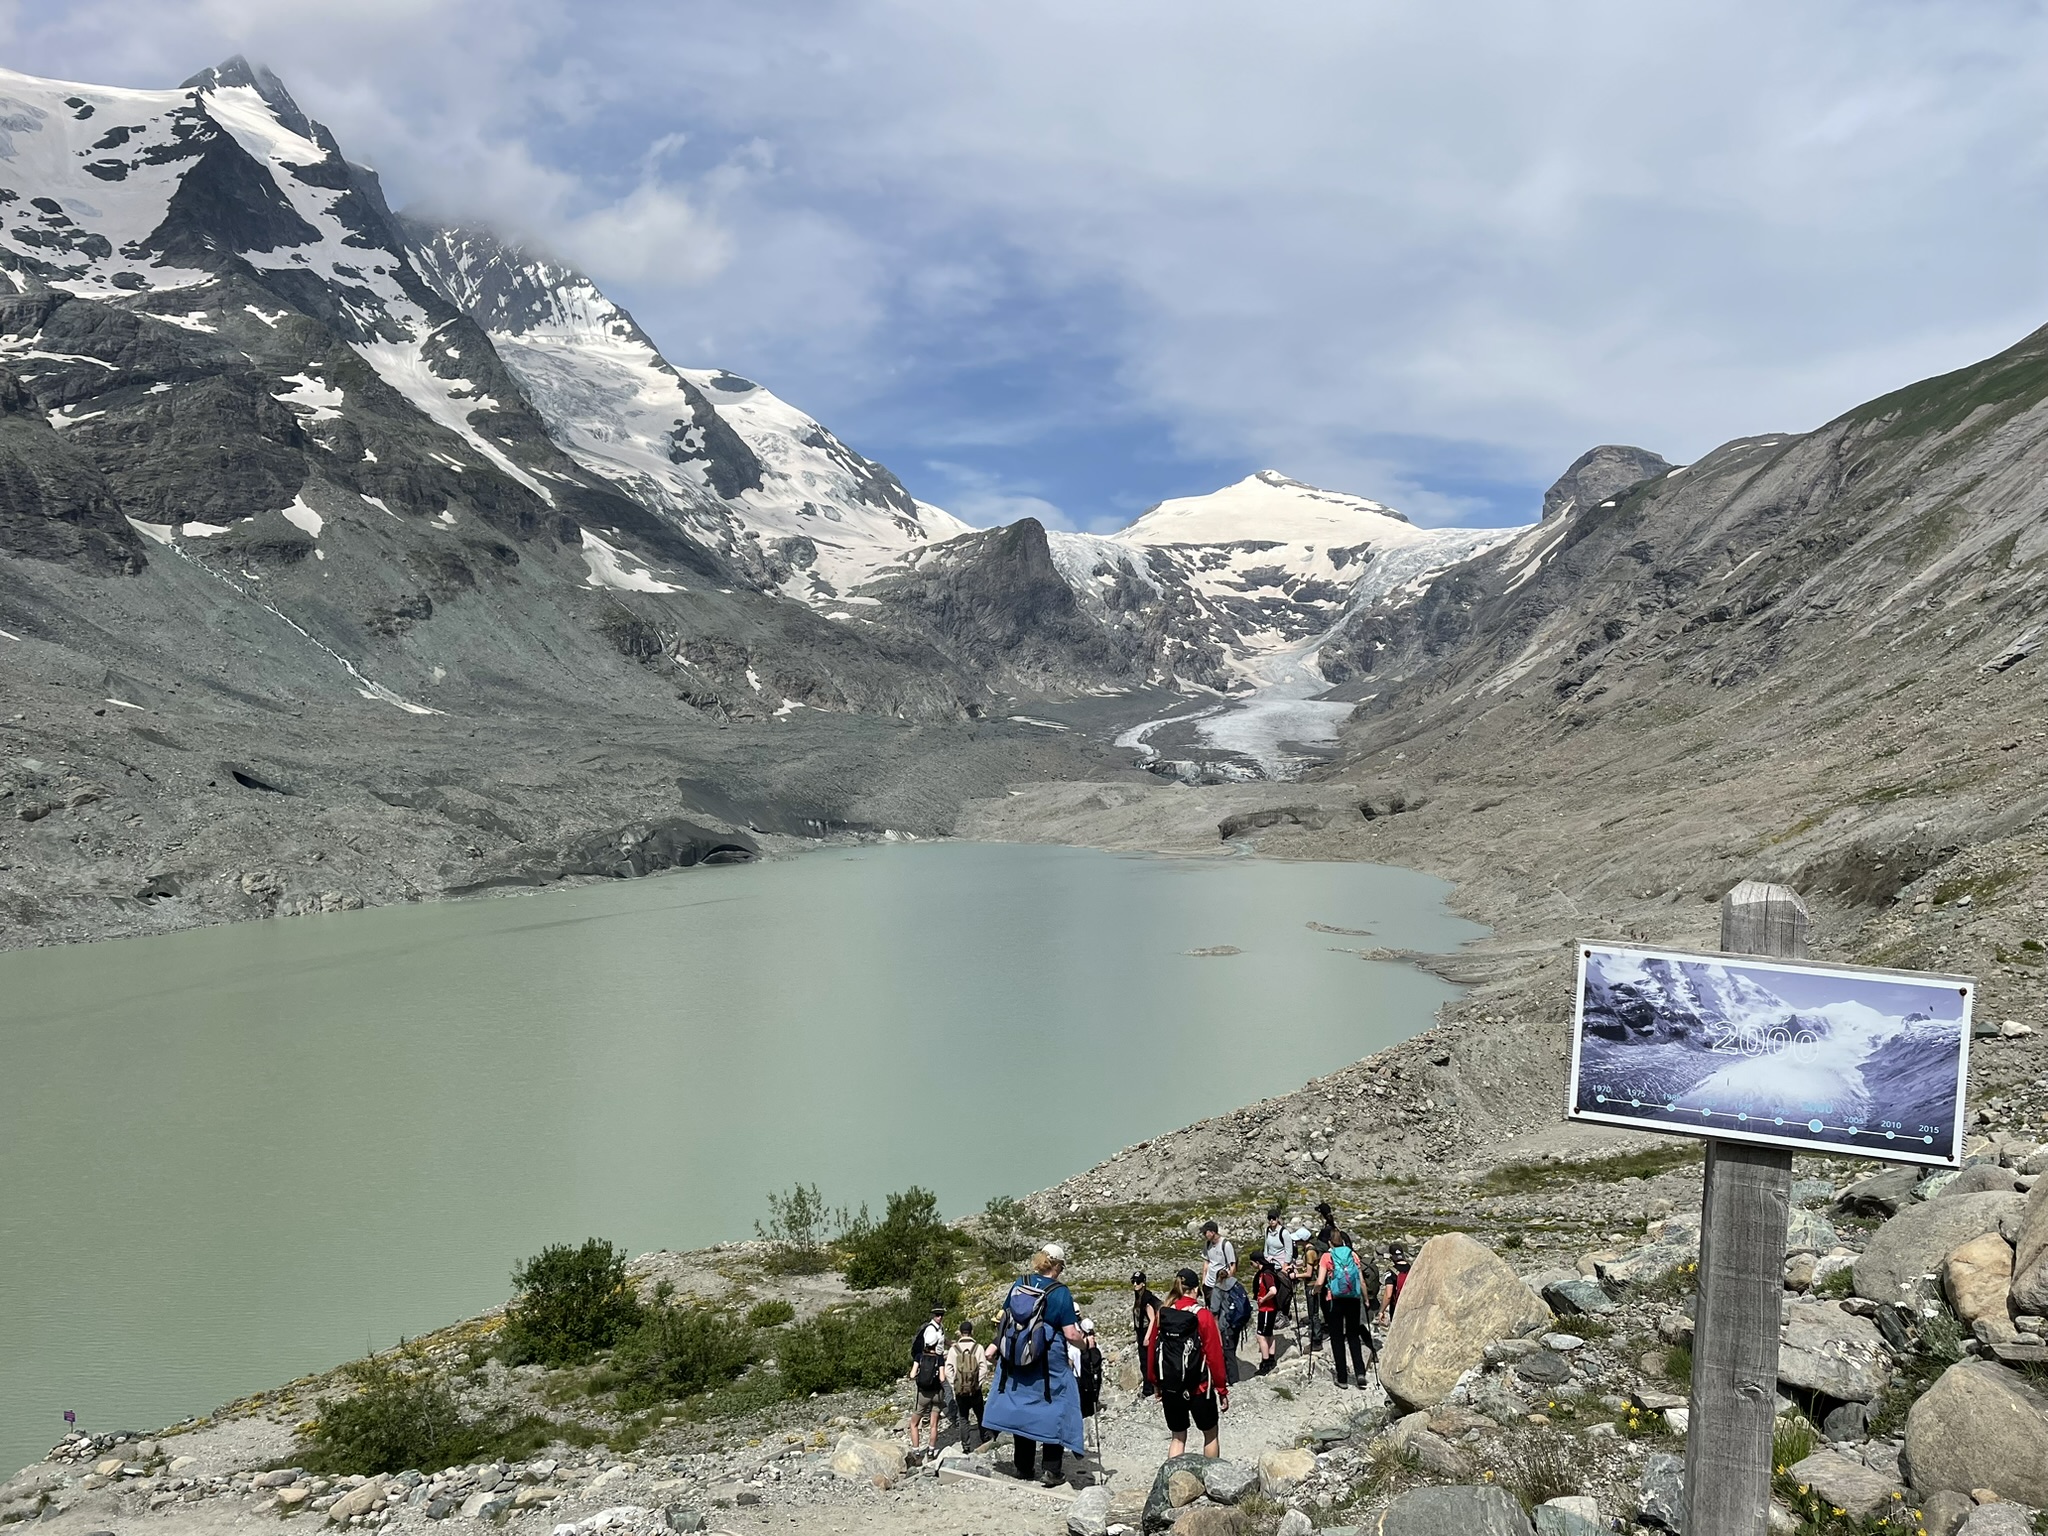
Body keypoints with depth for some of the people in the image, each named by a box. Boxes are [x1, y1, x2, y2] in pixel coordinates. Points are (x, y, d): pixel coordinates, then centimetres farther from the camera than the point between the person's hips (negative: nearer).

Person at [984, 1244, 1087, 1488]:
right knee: (1055, 1412, 8)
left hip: (1014, 1359, 5)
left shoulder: (1019, 1284, 2)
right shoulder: (1060, 1292, -13)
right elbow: (1071, 1335, -15)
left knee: (1021, 1408, 15)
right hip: (1050, 1363, -5)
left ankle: (1024, 1468, 24)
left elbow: (1004, 1316, 11)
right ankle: (1052, 1472, 8)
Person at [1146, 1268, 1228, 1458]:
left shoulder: (1161, 1314, -2)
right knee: (1210, 1434, 17)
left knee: (1178, 1437, 15)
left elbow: (1152, 1350, 4)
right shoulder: (1203, 1315, -13)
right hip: (1199, 1386, -3)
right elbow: (1214, 1355, -11)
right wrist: (1222, 1389, -1)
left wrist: (1157, 1383, 16)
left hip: (1170, 1387, 3)